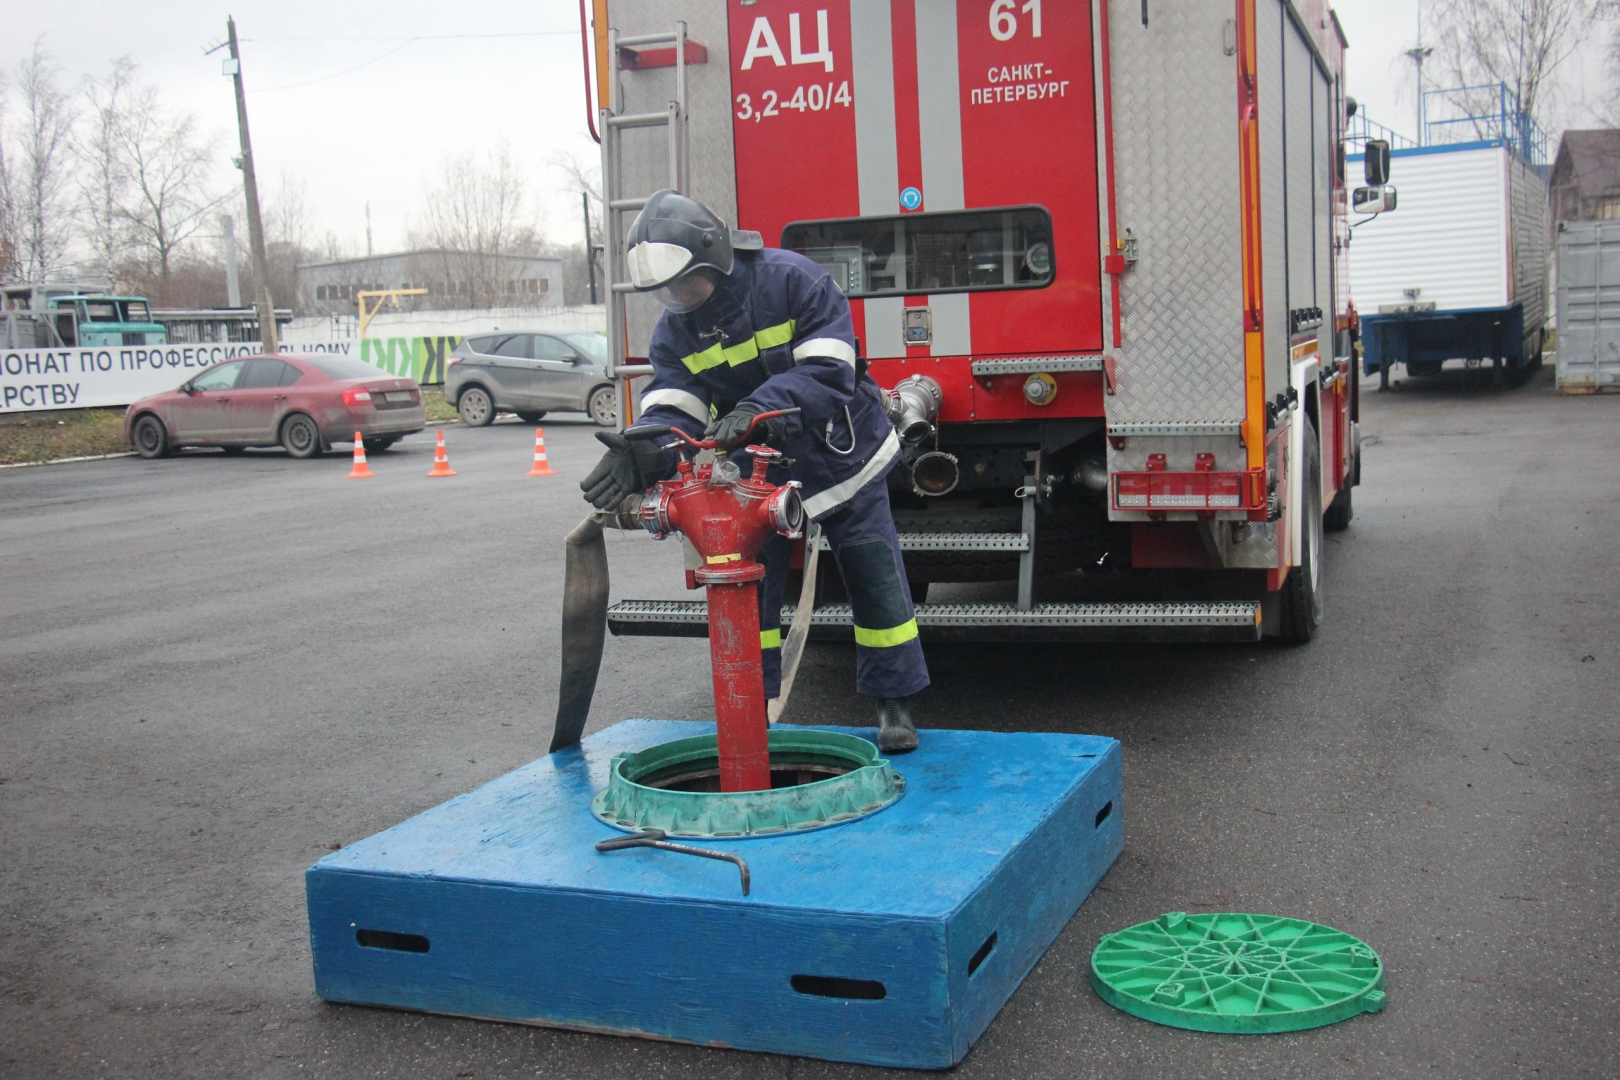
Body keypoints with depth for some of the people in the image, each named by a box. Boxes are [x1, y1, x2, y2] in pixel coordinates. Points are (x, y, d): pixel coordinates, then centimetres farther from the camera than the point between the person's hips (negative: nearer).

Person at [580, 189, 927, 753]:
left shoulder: (790, 279, -23)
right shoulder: (673, 329, -8)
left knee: (876, 581, 1)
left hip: (839, 458, -3)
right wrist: (645, 454, -42)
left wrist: (758, 408, -46)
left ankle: (894, 702, 16)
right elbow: (672, 409, -19)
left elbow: (828, 370, -31)